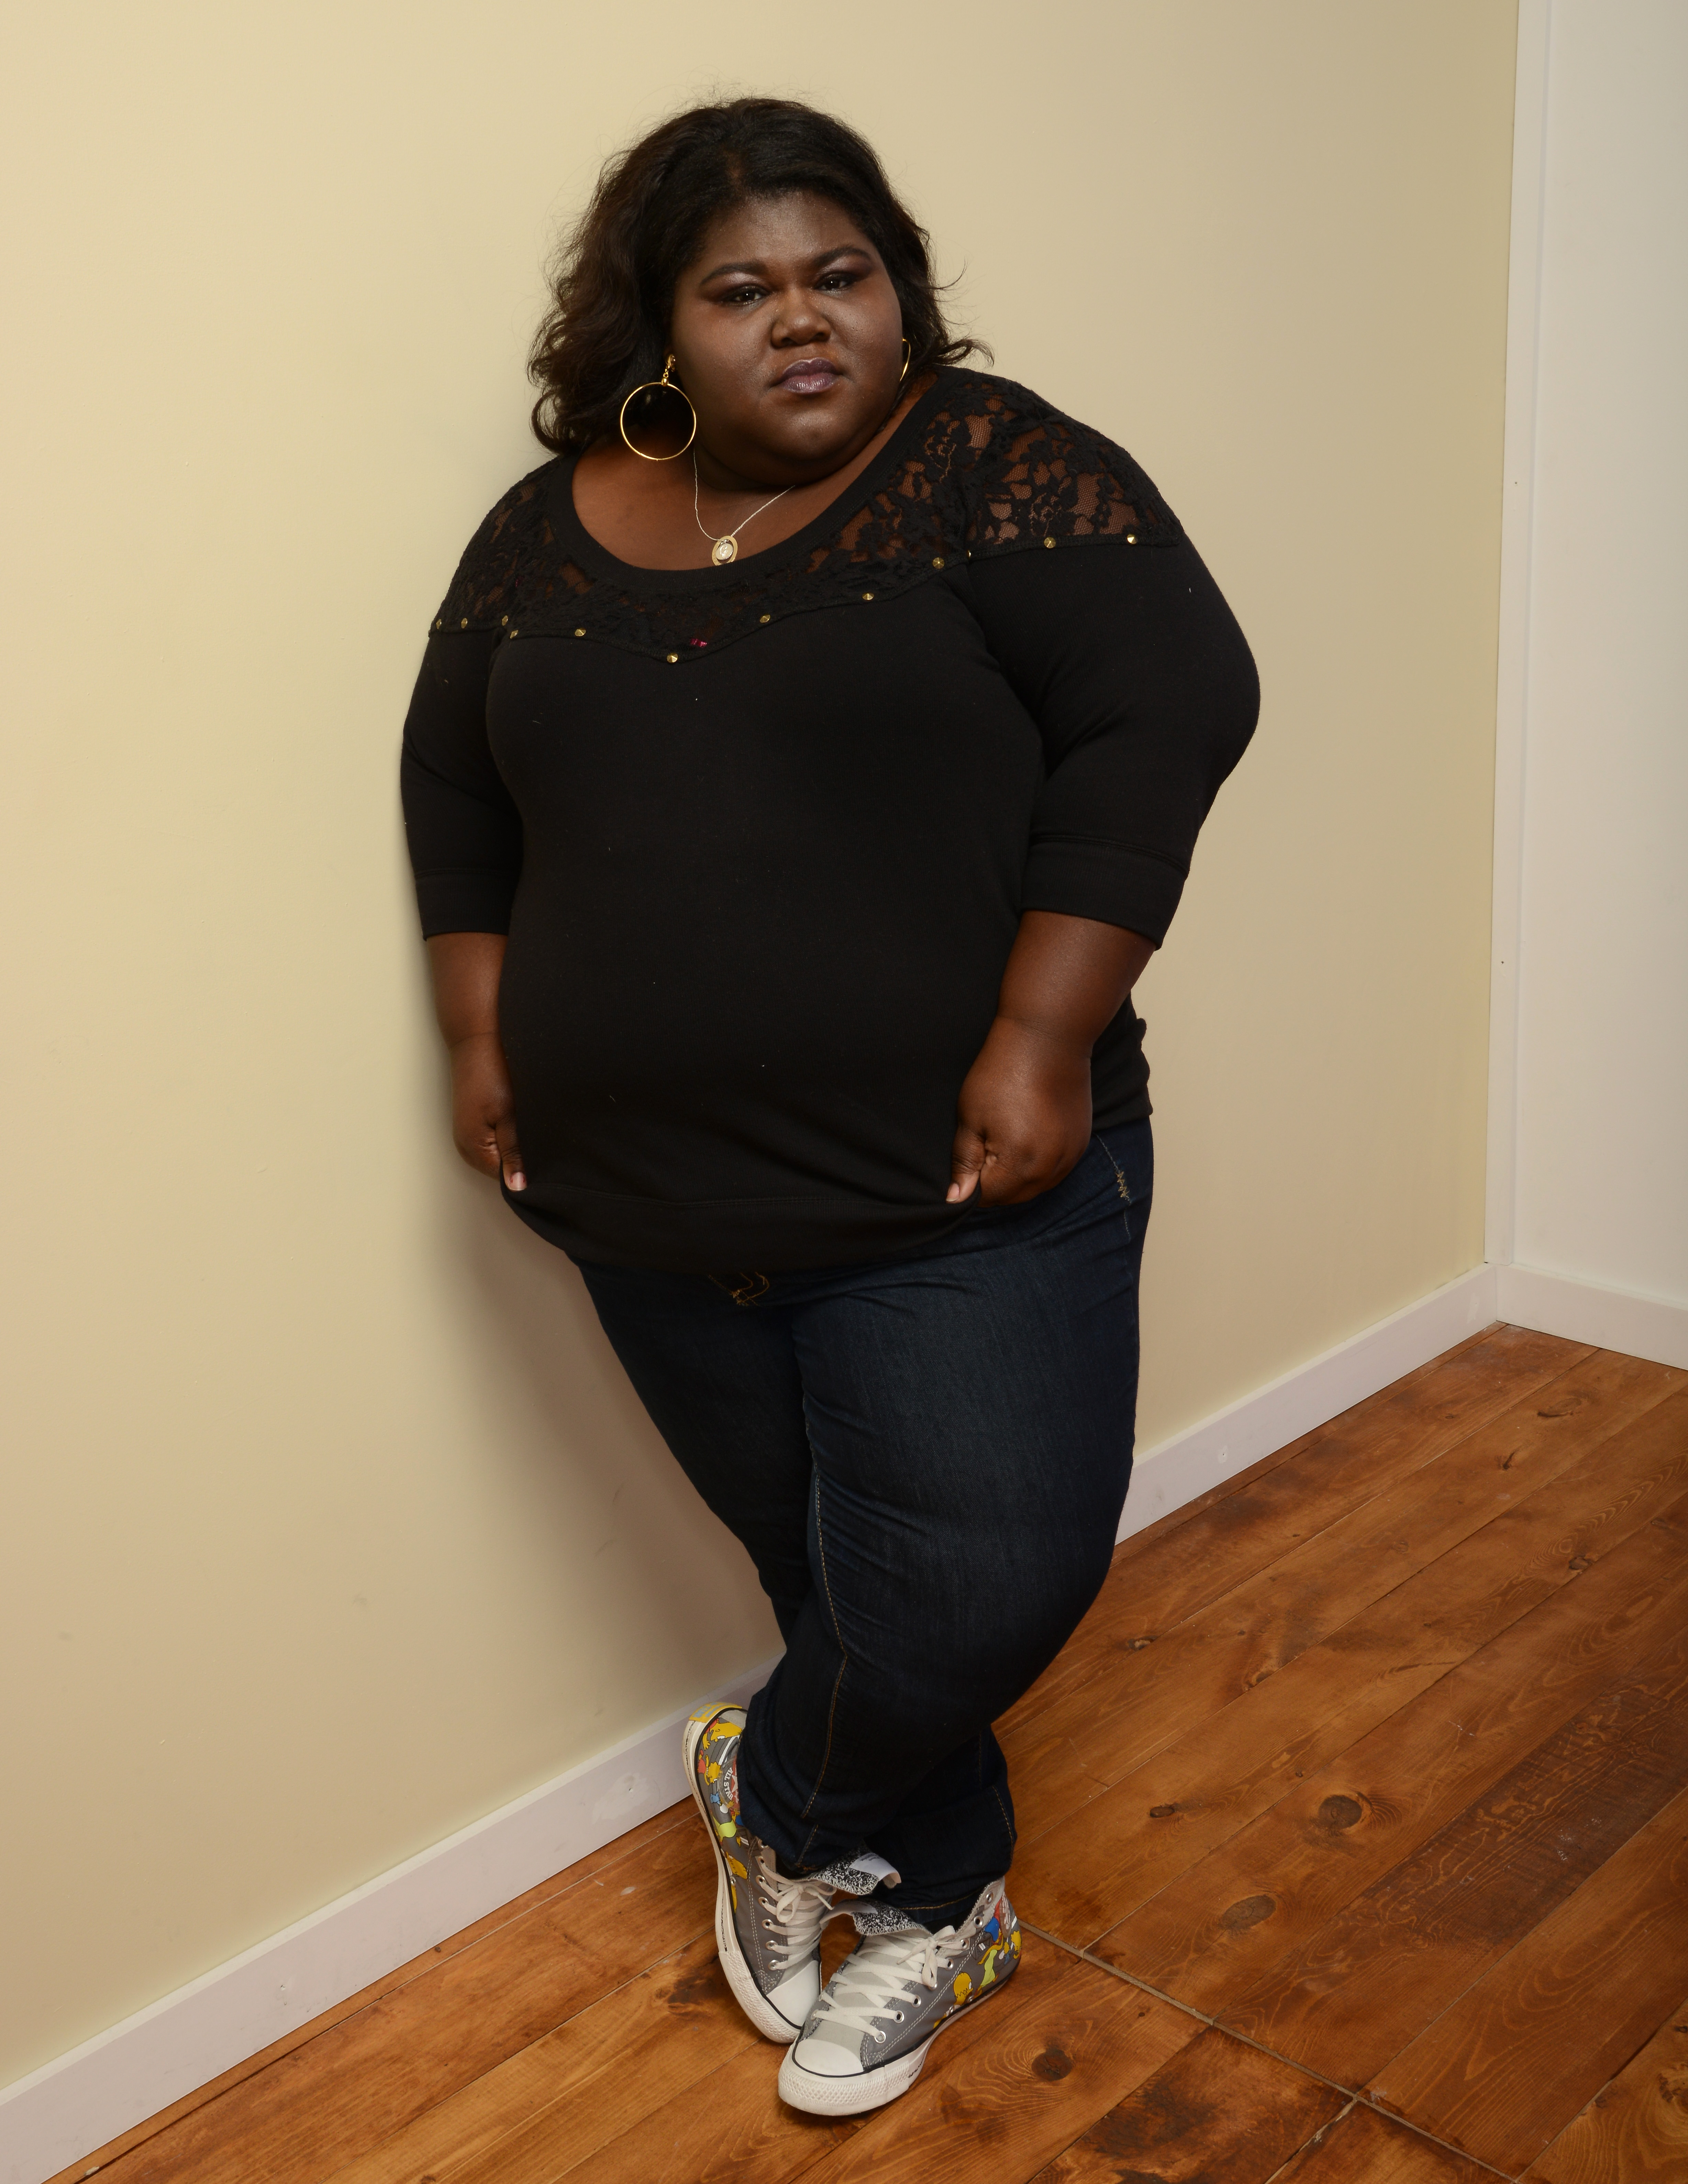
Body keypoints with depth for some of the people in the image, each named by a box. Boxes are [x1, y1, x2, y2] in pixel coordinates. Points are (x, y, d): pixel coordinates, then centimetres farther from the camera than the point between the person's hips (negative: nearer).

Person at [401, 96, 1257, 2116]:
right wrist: (481, 1033, 8)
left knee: (989, 1584, -5)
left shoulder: (994, 471, -6)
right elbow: (453, 785, 17)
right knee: (833, 1580, 15)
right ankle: (935, 1906, 38)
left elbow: (1163, 711, -13)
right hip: (652, 1212, 4)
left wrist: (1045, 1038, -19)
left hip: (960, 1193, -3)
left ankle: (778, 1803, 26)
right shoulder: (549, 531, 8)